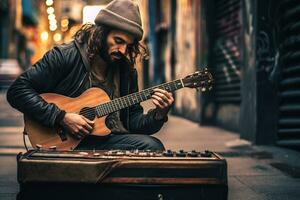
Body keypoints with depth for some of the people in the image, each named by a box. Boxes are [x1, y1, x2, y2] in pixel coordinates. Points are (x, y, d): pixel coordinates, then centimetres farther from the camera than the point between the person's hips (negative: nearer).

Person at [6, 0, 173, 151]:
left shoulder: (127, 71, 8)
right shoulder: (65, 56, -8)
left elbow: (132, 122, 13)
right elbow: (17, 91, -12)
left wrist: (158, 115, -8)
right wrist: (62, 117, -19)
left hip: (107, 141, 6)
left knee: (153, 146, -21)